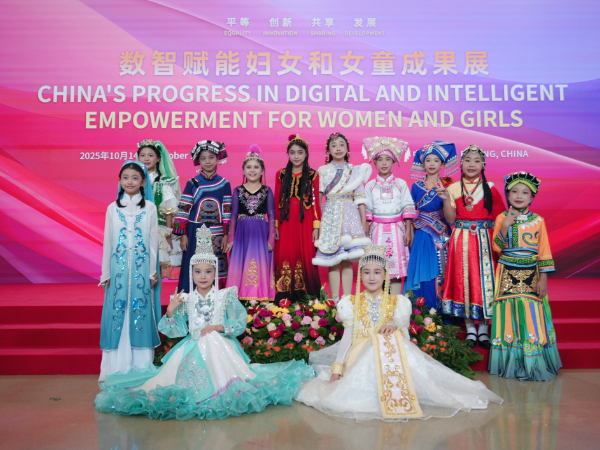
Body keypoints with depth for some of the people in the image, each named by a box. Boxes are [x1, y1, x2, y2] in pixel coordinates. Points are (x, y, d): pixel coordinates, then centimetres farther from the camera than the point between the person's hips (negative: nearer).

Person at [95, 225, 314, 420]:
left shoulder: (225, 296, 0)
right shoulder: (185, 299, 6)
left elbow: (240, 322, -6)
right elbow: (176, 330, 4)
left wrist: (218, 327, -16)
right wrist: (170, 311, -11)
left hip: (220, 346, -1)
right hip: (193, 346, 2)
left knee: (220, 372, -26)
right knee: (188, 375, -18)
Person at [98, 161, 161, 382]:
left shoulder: (149, 207, 3)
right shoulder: (113, 208, 7)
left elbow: (153, 240, 3)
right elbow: (108, 242, 9)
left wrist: (153, 271, -1)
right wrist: (106, 273, 6)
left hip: (142, 267, -1)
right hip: (119, 267, 2)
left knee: (141, 311, 0)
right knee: (117, 312, 2)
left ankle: (142, 367, 10)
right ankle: (116, 367, 12)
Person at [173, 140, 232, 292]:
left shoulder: (224, 184, 5)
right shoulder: (192, 183, 3)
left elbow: (227, 211, 4)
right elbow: (183, 210, 1)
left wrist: (226, 235, -1)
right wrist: (183, 235, -4)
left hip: (217, 234, 1)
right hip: (196, 232, 0)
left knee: (216, 268, 3)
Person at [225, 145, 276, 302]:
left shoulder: (267, 191, 5)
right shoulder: (238, 190, 7)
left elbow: (271, 216, 5)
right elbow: (233, 215, 8)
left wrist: (271, 239, -2)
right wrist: (230, 239, 4)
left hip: (261, 234, -1)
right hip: (242, 234, 1)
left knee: (261, 267, -1)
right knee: (241, 267, 0)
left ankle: (260, 298, 7)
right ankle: (240, 299, 8)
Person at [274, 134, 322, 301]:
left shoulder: (312, 175, 5)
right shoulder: (281, 175, 10)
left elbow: (316, 202, 2)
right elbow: (276, 201, 9)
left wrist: (316, 226, -4)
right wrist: (275, 225, 3)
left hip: (305, 222, -1)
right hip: (286, 223, 2)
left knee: (306, 257, -3)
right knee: (285, 257, -2)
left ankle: (306, 297, 8)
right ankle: (284, 297, 7)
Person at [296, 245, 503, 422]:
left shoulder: (397, 303, 11)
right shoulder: (352, 304, 10)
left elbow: (405, 337, 9)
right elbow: (347, 338, 7)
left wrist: (396, 328, -15)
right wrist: (337, 369, -1)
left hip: (392, 356, 2)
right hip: (361, 357, -2)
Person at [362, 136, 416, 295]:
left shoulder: (401, 184, 5)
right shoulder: (370, 185, 6)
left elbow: (408, 208, 3)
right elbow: (367, 210, 5)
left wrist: (408, 231, -3)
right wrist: (365, 232, 0)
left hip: (396, 229, 0)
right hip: (377, 230, 0)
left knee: (396, 267, 0)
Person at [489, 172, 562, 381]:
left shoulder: (538, 220, 1)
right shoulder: (502, 218, 1)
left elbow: (544, 251, 2)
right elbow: (497, 248, -5)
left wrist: (543, 278, -2)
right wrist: (505, 227, -19)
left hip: (531, 276, 0)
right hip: (508, 276, 0)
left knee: (532, 316, 1)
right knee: (510, 316, 3)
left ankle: (533, 363, 14)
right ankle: (510, 362, 14)